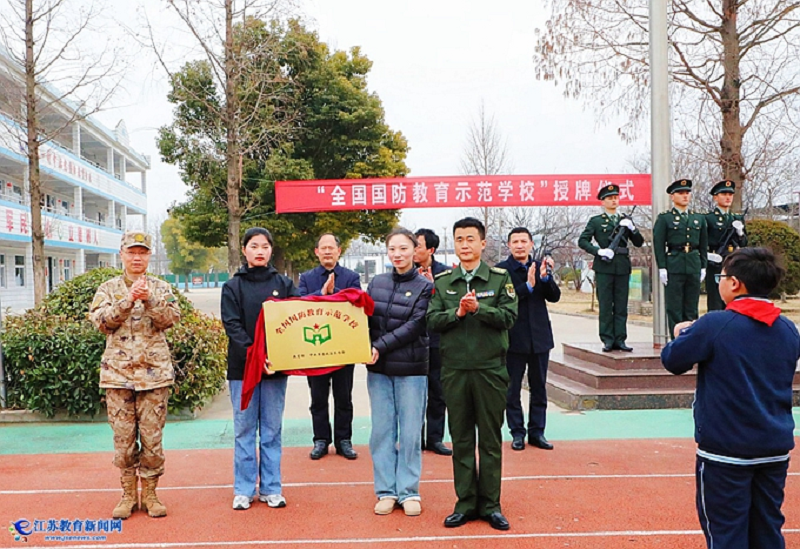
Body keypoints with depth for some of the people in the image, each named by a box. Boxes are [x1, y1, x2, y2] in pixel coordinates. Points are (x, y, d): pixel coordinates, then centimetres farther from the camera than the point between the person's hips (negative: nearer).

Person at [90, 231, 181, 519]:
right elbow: (100, 319, -7)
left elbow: (171, 317, -8)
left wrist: (149, 299, -22)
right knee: (123, 437, 7)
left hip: (155, 373, 0)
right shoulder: (109, 288, 7)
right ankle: (128, 494, 21)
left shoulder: (161, 288, 6)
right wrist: (128, 300, -18)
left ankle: (149, 493, 18)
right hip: (118, 373, 1)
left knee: (152, 437, 4)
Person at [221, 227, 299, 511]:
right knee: (244, 429, 7)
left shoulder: (284, 284, 7)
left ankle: (271, 488, 18)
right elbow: (232, 326, -8)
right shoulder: (232, 286, 2)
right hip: (242, 367, -1)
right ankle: (244, 490, 18)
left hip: (275, 366, 1)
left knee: (272, 429, 9)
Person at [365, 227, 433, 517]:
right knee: (382, 431, 9)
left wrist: (380, 347, -19)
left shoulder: (424, 287, -4)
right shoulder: (376, 283, 7)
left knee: (410, 433, 4)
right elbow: (364, 319, 5)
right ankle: (386, 491, 21)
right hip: (378, 369, 3)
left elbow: (414, 325, -12)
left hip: (411, 369, -3)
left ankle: (409, 492, 18)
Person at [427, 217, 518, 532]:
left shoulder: (500, 278, 2)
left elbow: (508, 316, -8)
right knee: (461, 440, 9)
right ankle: (465, 503, 21)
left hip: (491, 368, -1)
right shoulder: (442, 281, 7)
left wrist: (478, 307, -19)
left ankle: (490, 505, 19)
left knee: (491, 440, 7)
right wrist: (457, 313, -16)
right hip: (454, 369, 2)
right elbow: (432, 320, 0)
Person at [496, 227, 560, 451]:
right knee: (512, 389, 6)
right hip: (514, 338, -4)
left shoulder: (540, 267, 6)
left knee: (539, 388, 11)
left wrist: (545, 277, -17)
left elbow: (555, 297, -1)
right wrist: (528, 285, -24)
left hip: (540, 337, 4)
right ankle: (517, 432, 18)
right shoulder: (501, 270, -6)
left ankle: (537, 431, 22)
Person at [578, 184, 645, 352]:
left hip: (622, 267, 3)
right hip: (604, 267, -3)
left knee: (621, 306, 3)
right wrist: (599, 251, -14)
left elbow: (639, 243, 13)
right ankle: (608, 340, 4)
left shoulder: (625, 221, 16)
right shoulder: (595, 221, 7)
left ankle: (620, 340, 8)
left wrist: (632, 228, -5)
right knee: (605, 306, -1)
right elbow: (582, 241, 0)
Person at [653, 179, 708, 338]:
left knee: (691, 308, 8)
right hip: (674, 267, -4)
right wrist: (662, 268, -10)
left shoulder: (699, 218, 14)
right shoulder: (664, 218, 1)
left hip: (694, 266, 4)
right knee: (674, 308, -1)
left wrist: (703, 266, 9)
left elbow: (703, 245, 16)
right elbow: (658, 245, -4)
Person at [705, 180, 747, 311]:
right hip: (716, 266, -6)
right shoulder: (708, 218, -1)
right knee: (716, 306, -3)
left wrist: (740, 232, -1)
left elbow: (744, 244, 18)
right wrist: (707, 254, -20)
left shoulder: (738, 218, 17)